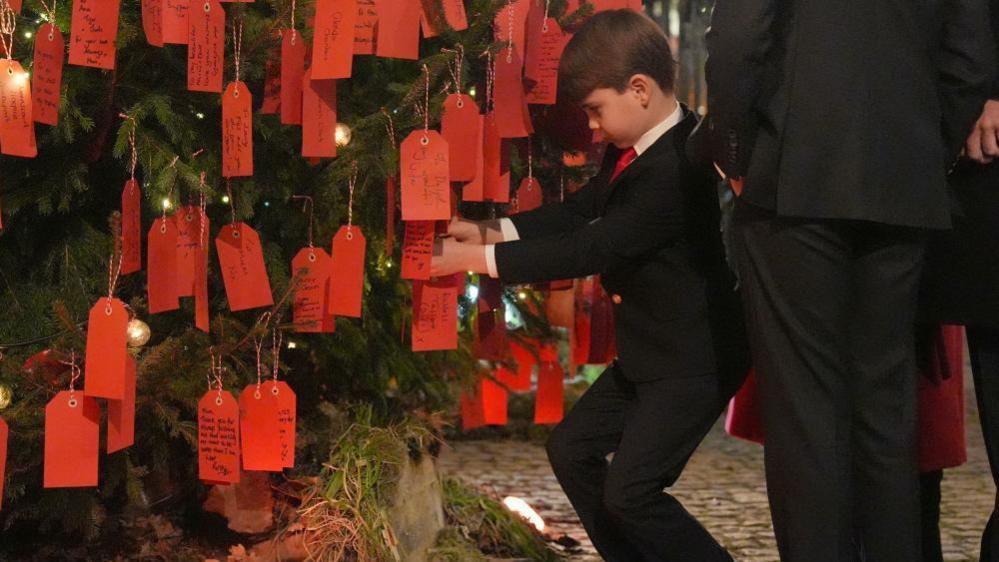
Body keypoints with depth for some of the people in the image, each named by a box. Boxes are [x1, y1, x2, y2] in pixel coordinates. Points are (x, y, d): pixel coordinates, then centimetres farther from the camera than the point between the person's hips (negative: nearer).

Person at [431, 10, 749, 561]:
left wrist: (481, 259, -24)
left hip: (692, 361, -11)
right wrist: (494, 231, -3)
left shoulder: (675, 170, -27)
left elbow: (593, 248, -28)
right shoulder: (635, 149, 3)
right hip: (646, 351, 11)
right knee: (571, 448, 14)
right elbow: (581, 209, 10)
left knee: (629, 492, -14)